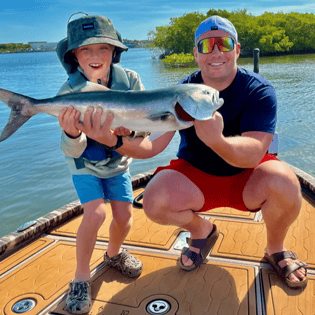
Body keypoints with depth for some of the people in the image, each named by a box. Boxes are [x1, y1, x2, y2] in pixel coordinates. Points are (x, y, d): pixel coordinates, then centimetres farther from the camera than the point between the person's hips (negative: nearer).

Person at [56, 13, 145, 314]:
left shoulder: (130, 80, -19)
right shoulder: (69, 92, -24)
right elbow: (73, 150, -25)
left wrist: (129, 130, -38)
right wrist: (72, 135, -48)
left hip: (117, 161, 3)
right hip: (85, 164, -2)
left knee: (124, 216, -1)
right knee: (95, 213, -17)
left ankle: (114, 253, 33)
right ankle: (81, 278, 5)